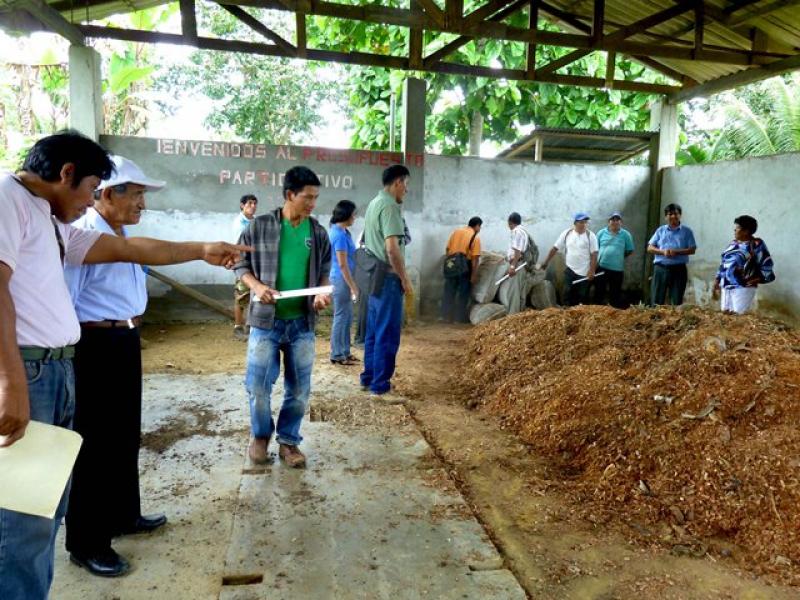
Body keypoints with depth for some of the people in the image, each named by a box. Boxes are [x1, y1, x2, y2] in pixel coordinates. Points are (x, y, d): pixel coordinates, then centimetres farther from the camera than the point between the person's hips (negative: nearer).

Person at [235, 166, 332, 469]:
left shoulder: (319, 233, 4)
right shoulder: (260, 226, -4)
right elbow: (241, 264, 3)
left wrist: (322, 293, -9)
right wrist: (257, 286, -16)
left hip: (302, 322, 2)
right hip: (266, 319, -2)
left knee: (299, 389, 8)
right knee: (258, 386, 4)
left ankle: (288, 441, 27)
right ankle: (260, 436, 29)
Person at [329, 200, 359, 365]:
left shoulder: (340, 231, 12)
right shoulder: (340, 235, -19)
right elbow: (342, 264, -21)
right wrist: (353, 286, -18)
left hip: (343, 279, 10)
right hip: (341, 280, -10)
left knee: (346, 317, 15)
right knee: (341, 317, -2)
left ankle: (344, 352, 23)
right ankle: (337, 355, 7)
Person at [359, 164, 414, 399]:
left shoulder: (374, 203, 15)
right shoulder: (389, 206, -16)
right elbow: (392, 248, -23)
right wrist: (405, 279, -16)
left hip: (375, 276, 10)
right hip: (387, 278, -10)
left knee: (374, 332, 16)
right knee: (387, 335, -3)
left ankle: (368, 378, 24)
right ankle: (380, 387, 3)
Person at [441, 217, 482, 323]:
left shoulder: (456, 231, 10)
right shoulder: (475, 237, -4)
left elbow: (447, 249, 11)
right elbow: (475, 258, -10)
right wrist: (474, 275, -7)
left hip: (451, 263, 4)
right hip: (464, 266, -4)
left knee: (449, 291, 10)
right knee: (463, 293, 8)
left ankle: (447, 316, 13)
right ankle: (461, 317, 13)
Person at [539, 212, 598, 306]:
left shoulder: (590, 236, -6)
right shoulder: (567, 233, 1)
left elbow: (594, 255, -7)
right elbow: (555, 248, 5)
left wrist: (592, 271, -13)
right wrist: (546, 262, 5)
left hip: (585, 272, -2)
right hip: (570, 270, 2)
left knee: (582, 296, 5)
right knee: (568, 293, 0)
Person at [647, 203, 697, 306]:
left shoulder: (686, 231, 7)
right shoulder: (660, 230, 11)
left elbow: (692, 250, 0)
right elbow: (650, 248, 6)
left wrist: (676, 252, -16)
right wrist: (663, 251, -12)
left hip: (679, 269, -1)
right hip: (660, 268, 1)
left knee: (677, 301, 0)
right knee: (656, 299, -1)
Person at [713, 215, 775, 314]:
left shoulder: (757, 245, -6)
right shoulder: (733, 243, 14)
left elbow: (766, 265, -8)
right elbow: (724, 262, 18)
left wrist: (755, 280, -13)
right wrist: (717, 280, 14)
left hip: (743, 287, -7)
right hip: (726, 286, 7)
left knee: (739, 315, -7)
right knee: (725, 313, 8)